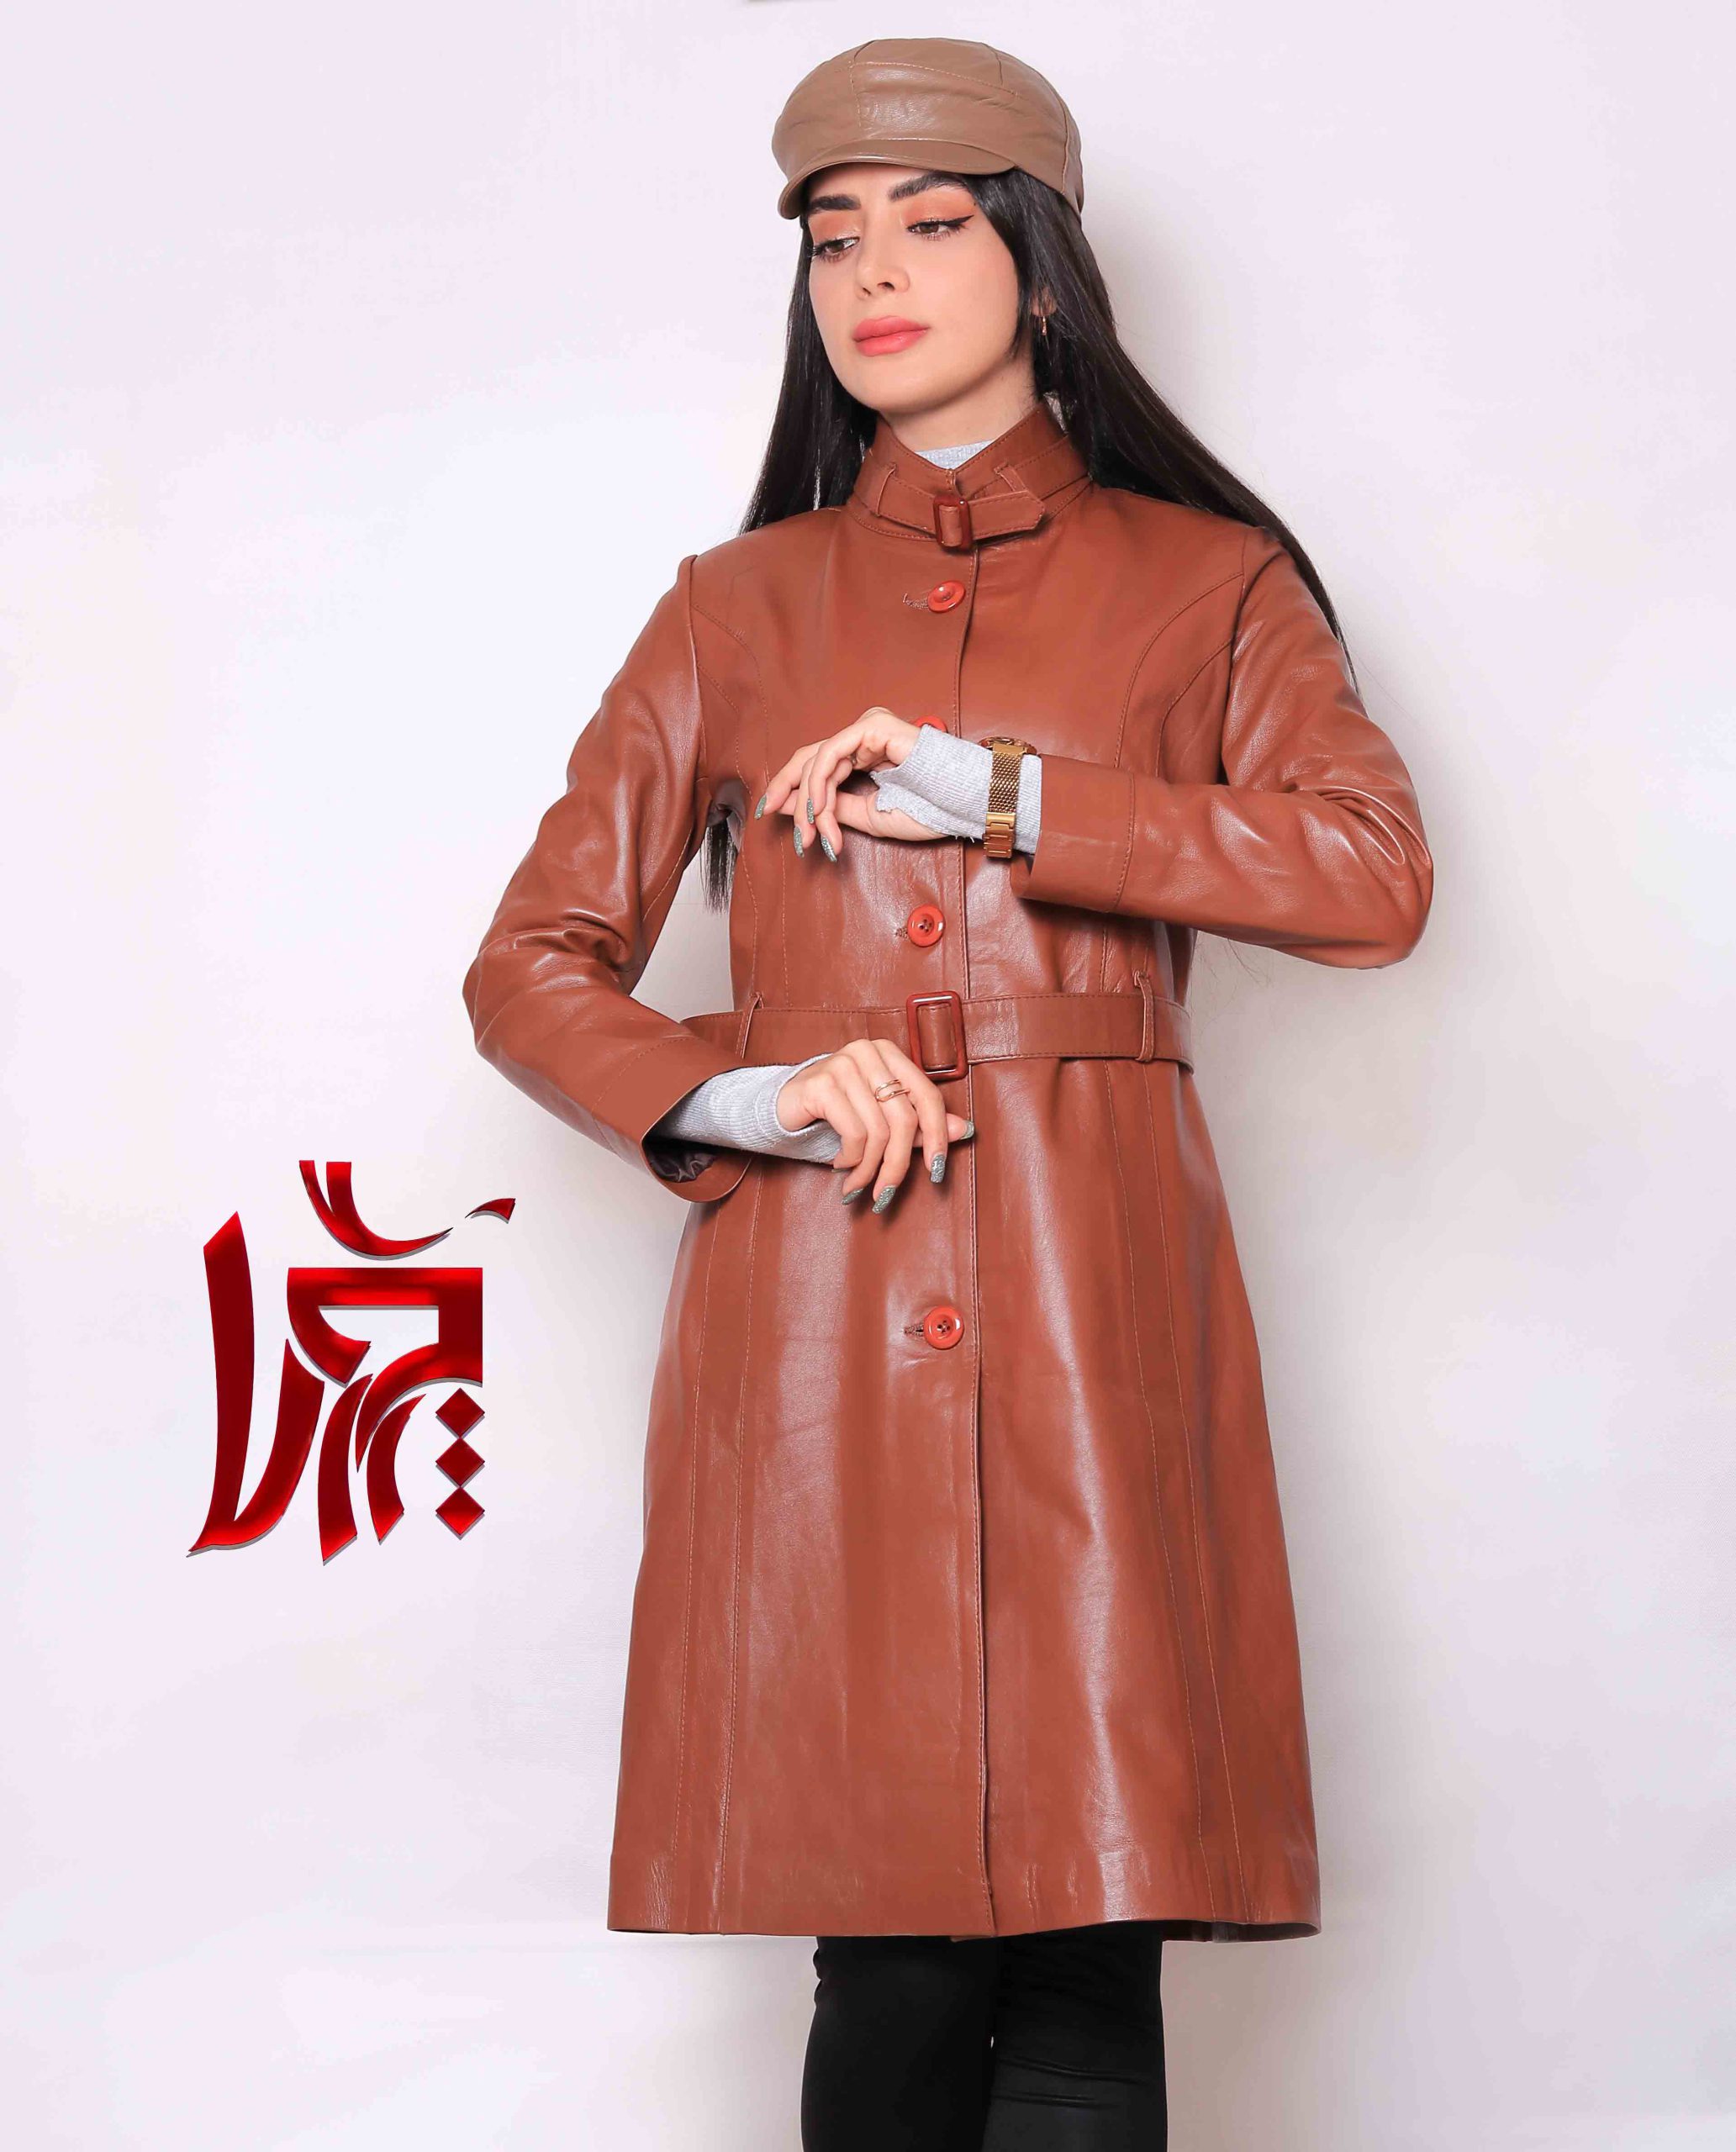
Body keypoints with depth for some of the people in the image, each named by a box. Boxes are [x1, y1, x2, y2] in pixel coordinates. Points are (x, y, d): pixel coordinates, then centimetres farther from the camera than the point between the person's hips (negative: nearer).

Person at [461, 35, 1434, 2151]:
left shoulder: (1201, 585, 11)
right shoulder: (739, 608, 14)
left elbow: (1373, 873, -5)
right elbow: (529, 966, 12)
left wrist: (1002, 800, -10)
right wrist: (742, 1097, -7)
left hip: (1093, 1306, -1)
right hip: (812, 1315, 1)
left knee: (1084, 1960, -6)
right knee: (890, 1968, -2)